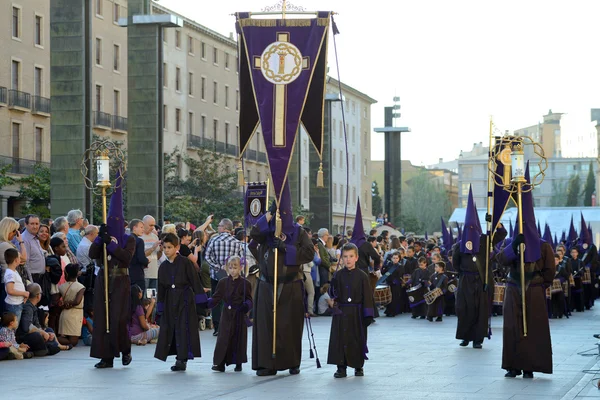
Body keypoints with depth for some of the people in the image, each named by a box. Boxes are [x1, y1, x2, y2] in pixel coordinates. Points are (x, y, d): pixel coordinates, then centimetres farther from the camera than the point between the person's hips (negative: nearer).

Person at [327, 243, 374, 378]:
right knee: (340, 340, -1)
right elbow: (333, 293, 5)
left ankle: (358, 366, 19)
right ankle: (341, 367, 6)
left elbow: (367, 296, -3)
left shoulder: (362, 276, -3)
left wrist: (368, 315, -6)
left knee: (357, 340, 5)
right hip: (341, 313, 2)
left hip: (356, 313, -2)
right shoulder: (338, 275, 4)